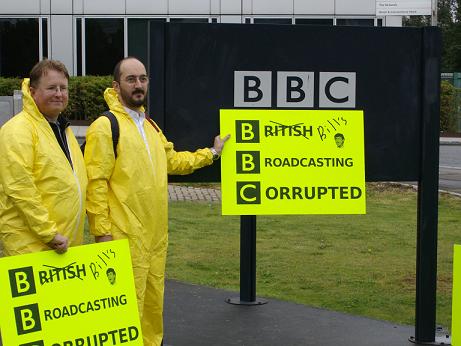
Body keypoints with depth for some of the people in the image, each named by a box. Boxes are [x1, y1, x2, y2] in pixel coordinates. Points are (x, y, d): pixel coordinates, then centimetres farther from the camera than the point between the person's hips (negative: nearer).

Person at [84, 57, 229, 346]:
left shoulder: (151, 126, 16)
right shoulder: (105, 126, -10)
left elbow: (173, 161, 27)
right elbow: (96, 183, -13)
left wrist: (212, 153, 26)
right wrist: (101, 232, -16)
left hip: (156, 233, 8)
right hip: (126, 235, -8)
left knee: (154, 298, 14)